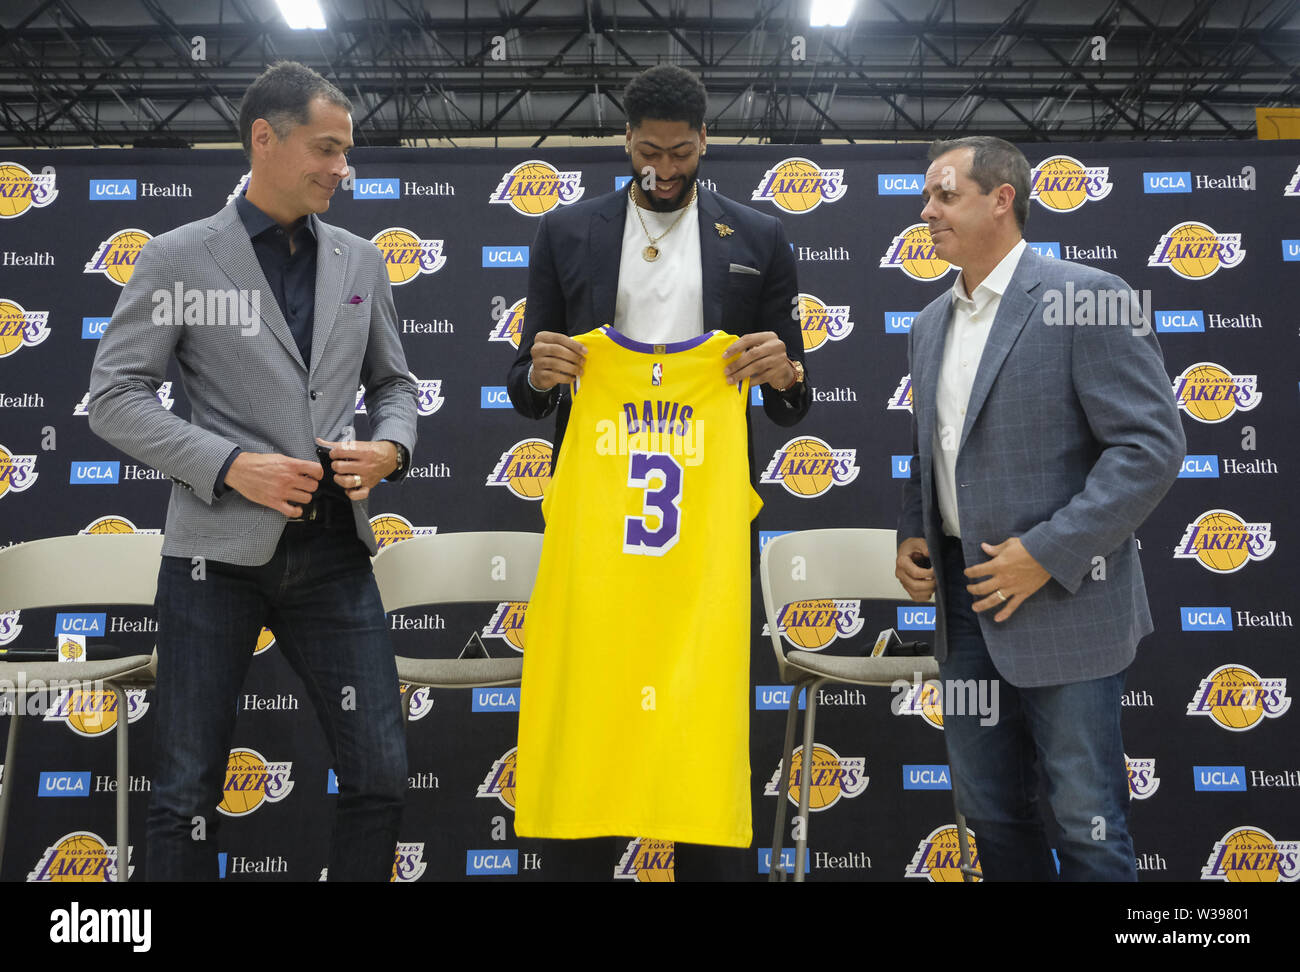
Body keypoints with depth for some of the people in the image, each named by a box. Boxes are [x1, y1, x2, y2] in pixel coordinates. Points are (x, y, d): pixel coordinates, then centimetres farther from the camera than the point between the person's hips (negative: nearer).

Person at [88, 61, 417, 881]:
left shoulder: (360, 261, 10)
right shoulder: (179, 257, -1)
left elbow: (393, 383, 18)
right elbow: (115, 398, -3)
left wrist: (389, 449, -4)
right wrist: (231, 465, -15)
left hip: (333, 551, 3)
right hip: (220, 549, -3)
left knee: (382, 776, 4)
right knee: (187, 795, 7)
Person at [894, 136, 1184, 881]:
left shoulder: (1086, 296, -9)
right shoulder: (932, 323, 13)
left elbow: (1152, 444, -14)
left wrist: (1047, 553, -18)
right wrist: (912, 536, 5)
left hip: (1062, 599, -6)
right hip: (966, 597, 7)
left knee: (1089, 825, 4)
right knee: (991, 814, 16)